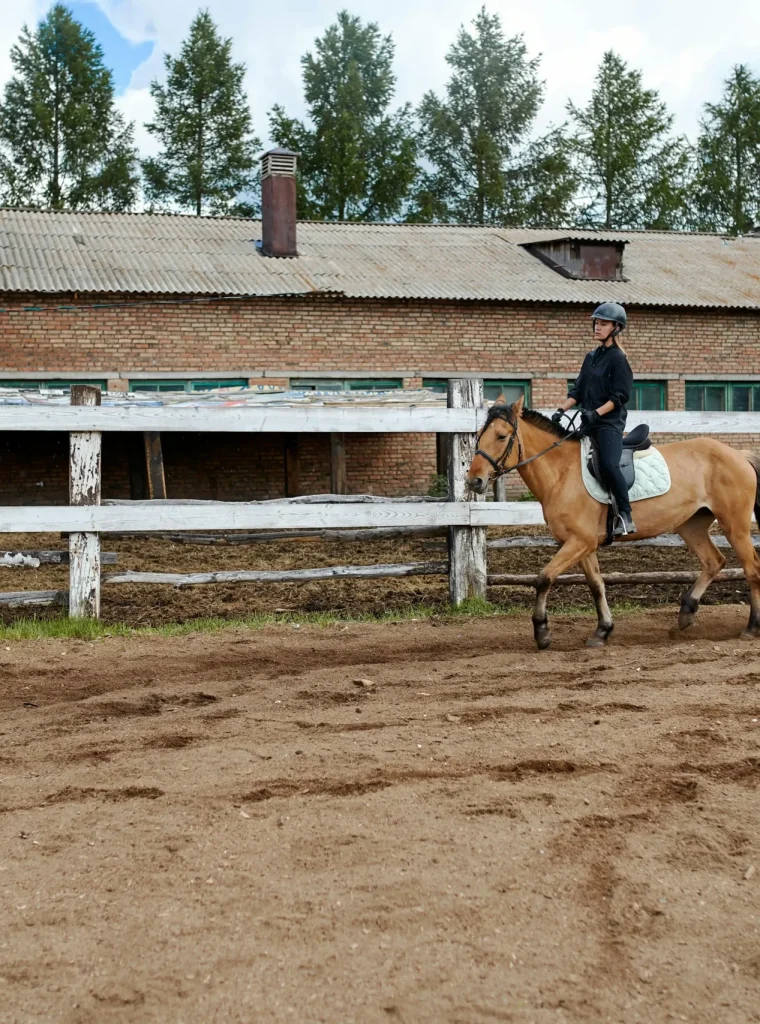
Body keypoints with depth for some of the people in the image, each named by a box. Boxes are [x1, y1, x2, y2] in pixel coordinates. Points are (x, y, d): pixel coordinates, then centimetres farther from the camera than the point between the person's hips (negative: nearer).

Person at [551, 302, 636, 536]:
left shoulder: (617, 359, -6)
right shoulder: (591, 357, 16)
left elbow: (620, 396, -12)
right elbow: (578, 390, 17)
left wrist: (596, 413, -22)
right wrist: (562, 410, 3)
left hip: (610, 423, -9)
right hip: (588, 424, 9)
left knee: (608, 464, -28)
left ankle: (626, 517, -24)